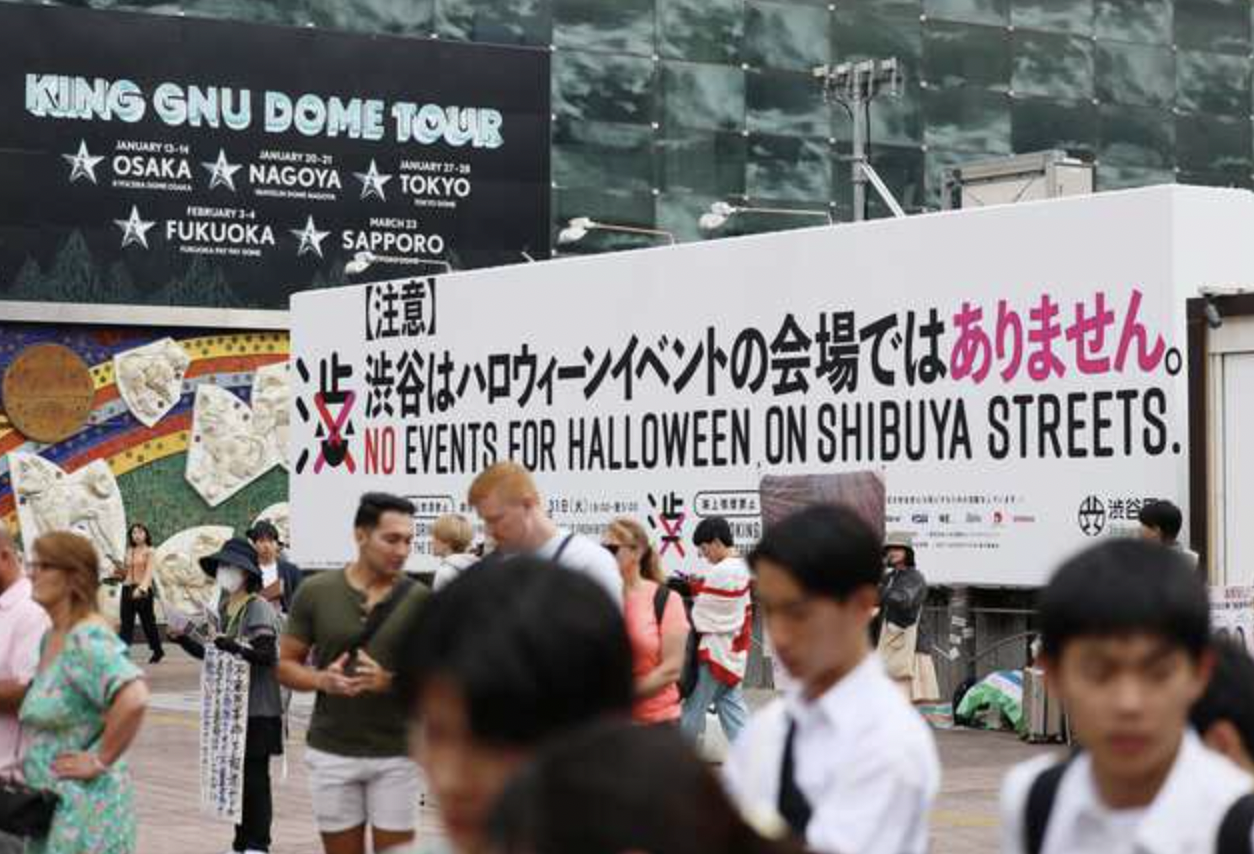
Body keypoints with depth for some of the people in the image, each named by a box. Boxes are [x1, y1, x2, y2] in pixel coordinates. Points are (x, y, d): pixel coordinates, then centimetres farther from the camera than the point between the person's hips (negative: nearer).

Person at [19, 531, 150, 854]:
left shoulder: (87, 640, -18)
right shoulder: (51, 638, 11)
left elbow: (133, 699, -34)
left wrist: (99, 760, -23)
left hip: (85, 802, -9)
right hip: (49, 799, 9)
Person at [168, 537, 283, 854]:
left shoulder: (260, 608, -11)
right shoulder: (224, 608, 12)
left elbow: (267, 654, -20)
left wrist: (235, 647, -30)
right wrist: (184, 641, 7)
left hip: (257, 708, -7)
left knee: (254, 774, -2)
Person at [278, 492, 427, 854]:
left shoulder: (419, 600, -3)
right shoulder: (316, 591, -2)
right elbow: (285, 665, 4)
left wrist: (388, 682, -20)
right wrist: (322, 679, -17)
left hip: (396, 755, -1)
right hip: (332, 752, 1)